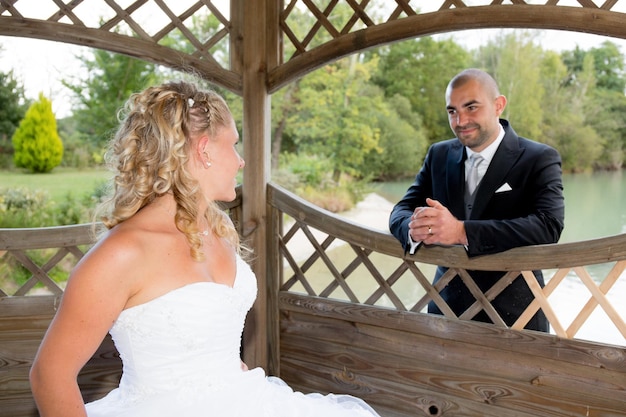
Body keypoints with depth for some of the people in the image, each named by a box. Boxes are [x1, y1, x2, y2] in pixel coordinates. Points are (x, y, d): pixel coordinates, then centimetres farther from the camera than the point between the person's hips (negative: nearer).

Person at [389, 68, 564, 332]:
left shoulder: (539, 159, -10)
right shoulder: (438, 155, 4)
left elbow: (548, 225, -25)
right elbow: (401, 211, -1)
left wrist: (461, 231, -35)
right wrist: (416, 229, -26)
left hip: (513, 315, -3)